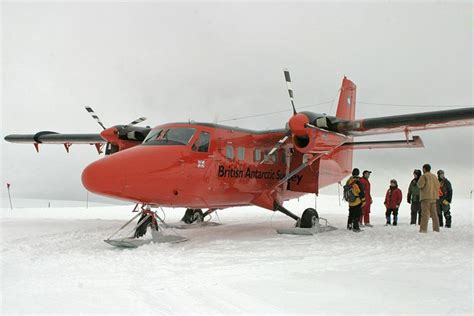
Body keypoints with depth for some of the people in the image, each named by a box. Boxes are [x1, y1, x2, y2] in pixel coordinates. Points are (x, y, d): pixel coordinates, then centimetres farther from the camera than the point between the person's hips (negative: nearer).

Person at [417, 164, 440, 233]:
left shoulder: (424, 176, -8)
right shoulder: (434, 176, 13)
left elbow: (420, 185, -16)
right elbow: (438, 185, 13)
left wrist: (418, 183, 4)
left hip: (426, 197, -6)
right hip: (434, 197, 6)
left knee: (425, 213, -8)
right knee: (434, 213, 12)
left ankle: (423, 229, -12)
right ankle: (436, 228, 13)